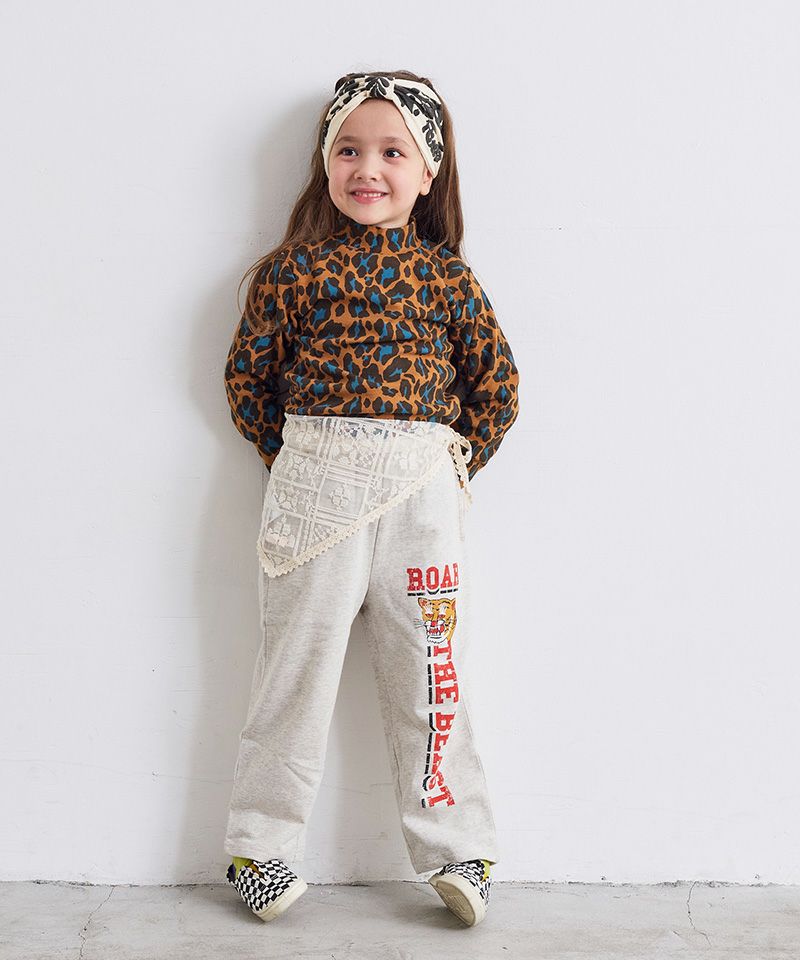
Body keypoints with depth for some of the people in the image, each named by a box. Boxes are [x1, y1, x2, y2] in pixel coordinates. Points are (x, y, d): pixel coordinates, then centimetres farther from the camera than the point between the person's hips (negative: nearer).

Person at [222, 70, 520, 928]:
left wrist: (456, 463, 5)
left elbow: (498, 385, 10)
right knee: (296, 667, 7)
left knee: (428, 673, 6)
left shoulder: (446, 277, 6)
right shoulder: (293, 270, 3)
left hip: (422, 497, 1)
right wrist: (292, 459, 4)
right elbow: (246, 376, 8)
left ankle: (456, 850, 19)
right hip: (313, 495, -1)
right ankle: (258, 843, 22)